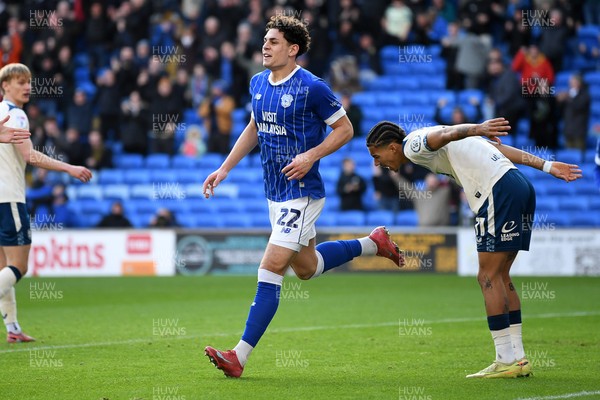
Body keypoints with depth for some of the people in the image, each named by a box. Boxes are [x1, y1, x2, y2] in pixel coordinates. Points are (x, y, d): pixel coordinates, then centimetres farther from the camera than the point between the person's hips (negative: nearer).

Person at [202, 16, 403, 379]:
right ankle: (374, 243, 41)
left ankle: (240, 356, -14)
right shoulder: (258, 83, 7)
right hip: (275, 192, 9)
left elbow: (345, 129, -8)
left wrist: (311, 156, -20)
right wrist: (225, 169, 15)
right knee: (306, 268, 20)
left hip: (302, 192, -9)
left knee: (272, 267, -14)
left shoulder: (311, 87, -15)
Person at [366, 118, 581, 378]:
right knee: (500, 278, 12)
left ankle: (506, 361, -7)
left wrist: (476, 129, -45)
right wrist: (547, 166, 14)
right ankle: (518, 359, 12)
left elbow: (446, 134, -23)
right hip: (520, 185, 10)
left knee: (489, 277, -6)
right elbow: (498, 148, 20)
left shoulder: (413, 145, 1)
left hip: (500, 190, -10)